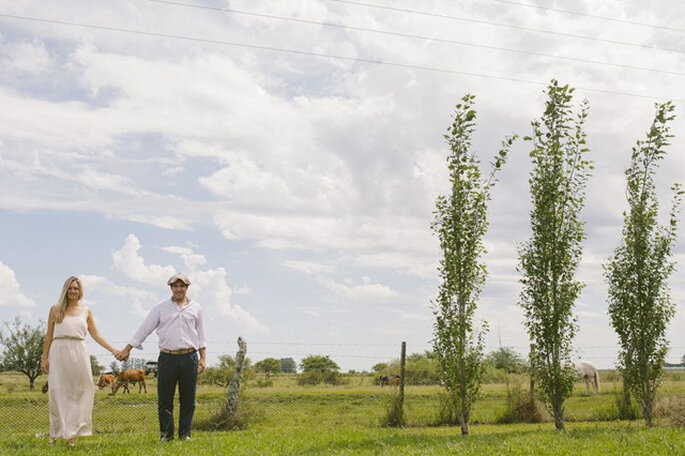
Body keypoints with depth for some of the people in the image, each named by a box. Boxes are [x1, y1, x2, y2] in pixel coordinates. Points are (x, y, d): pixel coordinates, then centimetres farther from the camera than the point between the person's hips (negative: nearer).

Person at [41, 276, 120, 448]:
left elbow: (96, 335, 11)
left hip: (78, 353, 1)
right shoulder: (55, 309, 8)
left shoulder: (86, 312, 12)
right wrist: (44, 358, 2)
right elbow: (49, 335, 8)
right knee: (58, 393, -2)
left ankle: (71, 434, 4)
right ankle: (55, 434, 8)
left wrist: (114, 351, 4)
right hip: (59, 352, -1)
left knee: (78, 393, -2)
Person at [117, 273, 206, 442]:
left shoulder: (195, 308, 10)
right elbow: (144, 329, 7)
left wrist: (203, 358, 7)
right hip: (167, 358, -1)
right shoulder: (160, 308, 7)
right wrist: (127, 349, 3)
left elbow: (200, 334, 13)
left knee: (188, 399, 3)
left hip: (189, 358, 1)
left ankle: (185, 433, 12)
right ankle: (166, 433, 11)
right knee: (164, 399, 0)